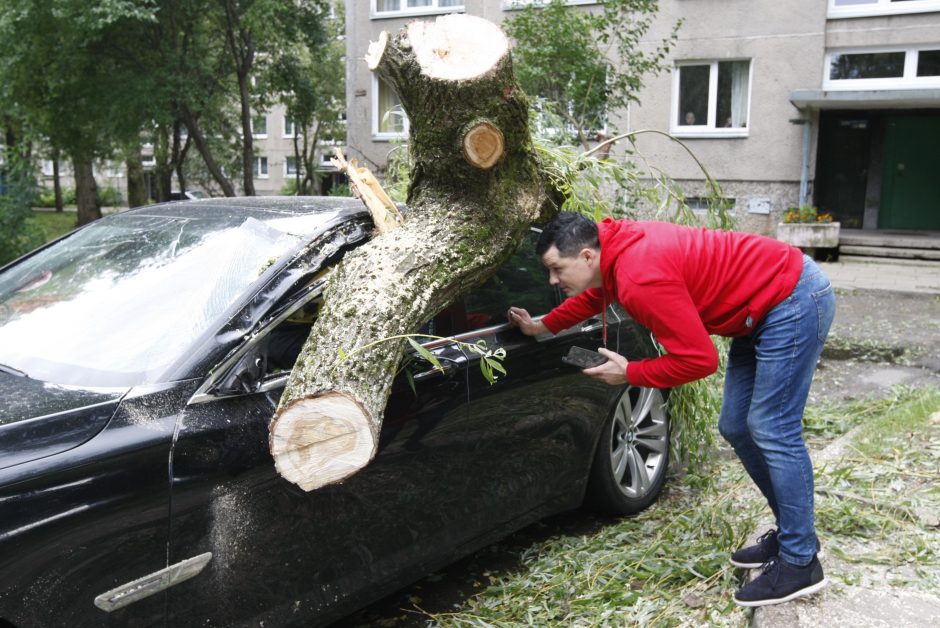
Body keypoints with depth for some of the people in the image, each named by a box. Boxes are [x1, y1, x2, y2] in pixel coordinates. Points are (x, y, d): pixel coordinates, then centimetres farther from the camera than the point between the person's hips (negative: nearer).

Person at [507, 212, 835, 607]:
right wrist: (543, 326, 27)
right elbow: (595, 295, 24)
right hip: (766, 305, 10)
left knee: (771, 431, -9)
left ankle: (800, 563, 3)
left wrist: (629, 374, -14)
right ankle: (792, 532, 24)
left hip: (796, 299, -10)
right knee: (735, 428, 11)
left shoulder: (641, 278, -30)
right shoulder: (616, 248, 0)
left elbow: (698, 359, -26)